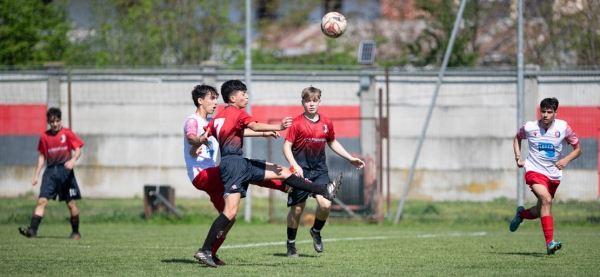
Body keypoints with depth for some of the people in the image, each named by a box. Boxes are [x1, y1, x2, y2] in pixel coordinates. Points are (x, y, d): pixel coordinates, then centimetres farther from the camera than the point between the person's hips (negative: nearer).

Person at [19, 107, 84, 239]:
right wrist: (36, 175, 11)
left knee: (71, 203, 3)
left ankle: (76, 232, 17)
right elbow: (42, 156, 14)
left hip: (65, 170, -2)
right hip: (50, 171, 2)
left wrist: (72, 160, -24)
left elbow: (78, 150, -3)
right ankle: (32, 230, -19)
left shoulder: (67, 133, -2)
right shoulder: (44, 137, 7)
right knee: (42, 200, -11)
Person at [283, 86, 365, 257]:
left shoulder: (326, 123, 5)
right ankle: (291, 244, 19)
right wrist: (294, 165, -23)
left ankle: (316, 231, 14)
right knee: (297, 208, 1)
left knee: (325, 204, -15)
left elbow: (333, 143, 21)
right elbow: (287, 147, -9)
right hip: (301, 171, -3)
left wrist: (351, 158, 19)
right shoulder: (297, 123, -8)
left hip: (320, 170, 3)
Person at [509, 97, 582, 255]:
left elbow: (578, 149, 3)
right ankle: (550, 242, -32)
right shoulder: (530, 128, -6)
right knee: (546, 199, -29)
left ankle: (521, 214, 49)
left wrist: (566, 159, -16)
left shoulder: (563, 128, -7)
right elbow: (517, 138, 17)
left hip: (554, 175, 3)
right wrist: (518, 157, 4)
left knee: (539, 212, 11)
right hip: (534, 171, -3)